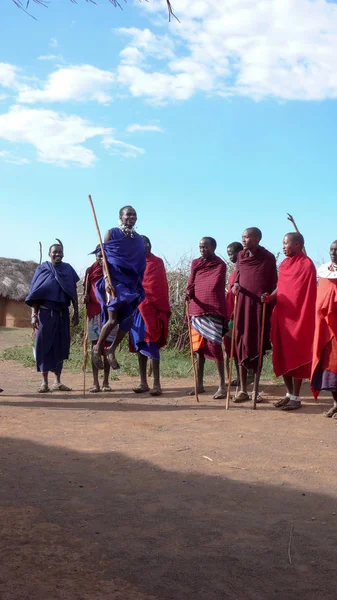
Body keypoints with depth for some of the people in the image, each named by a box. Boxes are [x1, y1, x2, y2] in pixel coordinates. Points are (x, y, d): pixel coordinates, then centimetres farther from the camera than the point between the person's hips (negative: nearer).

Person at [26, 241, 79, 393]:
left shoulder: (68, 269, 8)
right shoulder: (42, 269, 2)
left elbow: (73, 293, 10)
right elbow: (35, 293, -1)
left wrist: (76, 312, 3)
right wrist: (34, 314, -9)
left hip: (62, 314, 2)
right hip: (45, 312, -2)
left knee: (60, 346, 4)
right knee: (44, 345, -3)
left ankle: (57, 382, 10)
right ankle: (44, 382, 0)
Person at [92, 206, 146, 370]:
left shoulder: (139, 240, 13)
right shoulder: (111, 233, 0)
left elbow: (141, 265, 14)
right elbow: (105, 258, -6)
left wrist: (140, 287, 8)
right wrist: (106, 280, -19)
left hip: (131, 283, 5)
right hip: (114, 281, -5)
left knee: (128, 320, 0)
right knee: (113, 320, -12)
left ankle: (111, 350, 18)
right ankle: (97, 348, 9)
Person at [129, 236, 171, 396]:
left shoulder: (157, 262, 1)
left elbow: (161, 287, -3)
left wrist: (163, 309, -10)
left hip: (152, 309, -5)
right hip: (137, 308, 5)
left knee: (152, 345, -8)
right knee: (140, 345, 7)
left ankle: (156, 384, -6)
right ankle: (143, 383, 14)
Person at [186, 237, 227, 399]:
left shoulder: (220, 265, 0)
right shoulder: (195, 263, 15)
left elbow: (215, 286, -8)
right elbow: (191, 284, 13)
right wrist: (189, 293, -9)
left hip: (213, 311, -5)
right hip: (196, 310, 5)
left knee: (214, 346, -10)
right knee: (199, 347, 9)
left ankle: (222, 386, -7)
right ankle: (200, 384, 17)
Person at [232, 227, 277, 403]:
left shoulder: (268, 258, -1)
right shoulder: (241, 256, 9)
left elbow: (273, 283, 2)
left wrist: (269, 299, -8)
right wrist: (235, 285, -5)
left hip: (260, 305, -3)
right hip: (243, 304, 3)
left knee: (258, 346, 2)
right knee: (242, 345, 1)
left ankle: (256, 389, 10)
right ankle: (243, 389, 7)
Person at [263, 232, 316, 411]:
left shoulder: (307, 265, -11)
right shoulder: (284, 264, 12)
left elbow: (309, 295, -12)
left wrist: (303, 320, -15)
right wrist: (270, 297, -6)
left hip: (297, 318, -7)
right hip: (281, 316, 7)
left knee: (295, 358, -1)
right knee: (282, 357, 10)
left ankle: (296, 398, 8)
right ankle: (289, 394, 22)